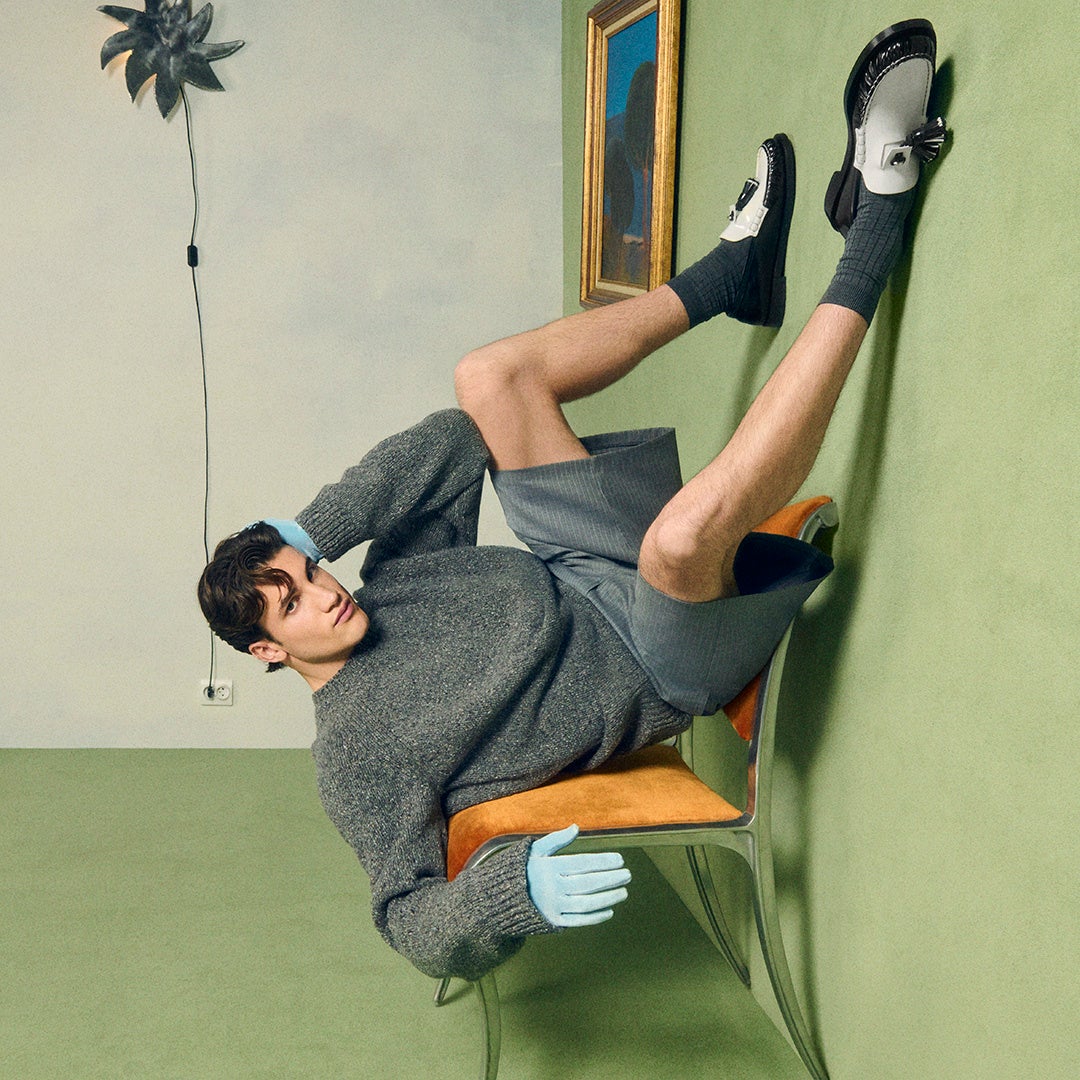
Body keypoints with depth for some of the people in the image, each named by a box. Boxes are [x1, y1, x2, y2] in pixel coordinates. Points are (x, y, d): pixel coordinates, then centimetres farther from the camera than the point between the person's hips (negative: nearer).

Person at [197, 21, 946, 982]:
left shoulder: (390, 584, 3)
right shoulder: (353, 757, -15)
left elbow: (450, 446, 1)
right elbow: (416, 922, -16)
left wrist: (309, 531, -9)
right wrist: (517, 889, -38)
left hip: (591, 587, 8)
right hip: (659, 668, -7)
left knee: (489, 380, 1)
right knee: (684, 530, -43)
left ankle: (735, 268, 6)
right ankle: (879, 218, -29)